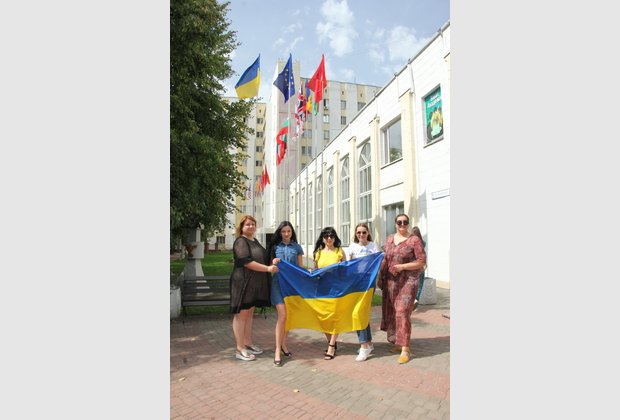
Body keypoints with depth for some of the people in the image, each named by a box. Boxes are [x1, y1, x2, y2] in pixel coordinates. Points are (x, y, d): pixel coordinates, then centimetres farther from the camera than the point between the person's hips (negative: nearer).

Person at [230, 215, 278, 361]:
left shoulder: (255, 241, 15)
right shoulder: (241, 242, -11)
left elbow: (261, 259, 24)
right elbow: (247, 262, -21)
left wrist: (272, 262, 4)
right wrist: (268, 268, -21)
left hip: (255, 284, 8)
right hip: (243, 282, -8)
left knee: (249, 314, 15)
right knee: (241, 314, 1)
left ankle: (248, 344, 26)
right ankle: (240, 349, 10)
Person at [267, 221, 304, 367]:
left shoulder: (297, 247, 8)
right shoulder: (275, 246, 6)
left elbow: (300, 267, 11)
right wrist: (273, 263, -10)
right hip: (279, 282, -2)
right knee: (282, 315, -11)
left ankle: (283, 343, 28)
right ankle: (277, 350, -4)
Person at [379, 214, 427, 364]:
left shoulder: (414, 240, -6)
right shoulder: (389, 239, 11)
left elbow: (422, 261, -10)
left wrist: (402, 266, -16)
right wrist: (380, 276, 12)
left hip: (408, 280, -6)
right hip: (390, 281, 6)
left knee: (402, 312, -10)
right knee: (391, 312, 11)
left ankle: (405, 349, -1)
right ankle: (397, 342, 27)